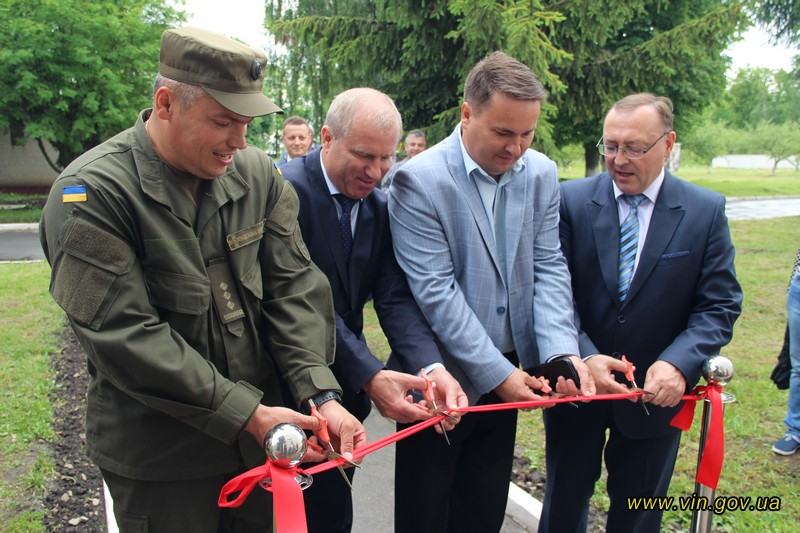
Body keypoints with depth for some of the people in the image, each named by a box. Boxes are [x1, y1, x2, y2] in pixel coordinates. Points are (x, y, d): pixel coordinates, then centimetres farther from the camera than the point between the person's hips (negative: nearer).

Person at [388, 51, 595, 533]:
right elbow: (435, 291, -20)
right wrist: (496, 373, -19)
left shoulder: (542, 174, 0)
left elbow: (549, 268, -1)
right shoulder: (419, 181, -17)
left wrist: (562, 351, -16)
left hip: (508, 373, 5)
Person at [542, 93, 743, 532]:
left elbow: (719, 305, -7)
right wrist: (583, 357, -24)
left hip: (657, 392, 1)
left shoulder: (706, 211, -6)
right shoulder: (571, 200, -8)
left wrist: (678, 365, -23)